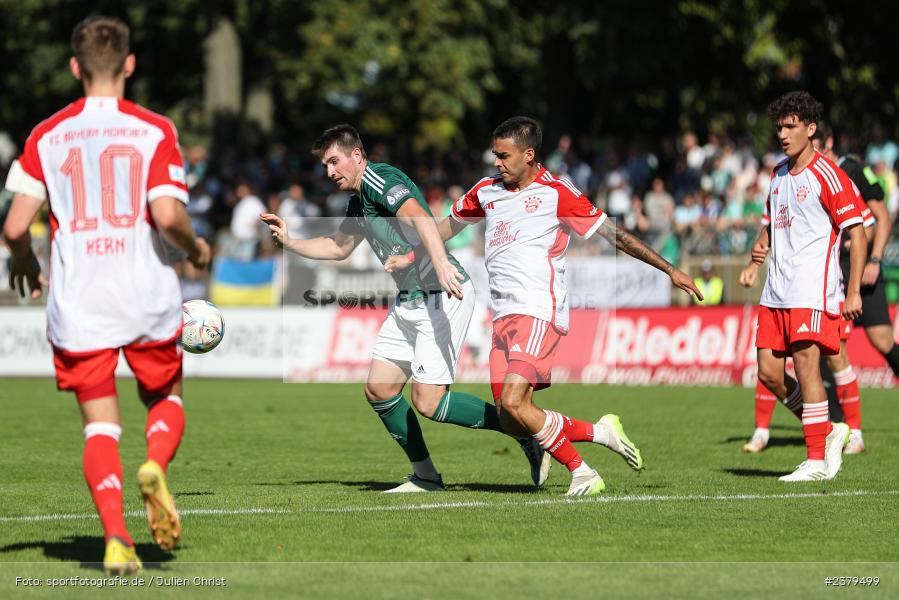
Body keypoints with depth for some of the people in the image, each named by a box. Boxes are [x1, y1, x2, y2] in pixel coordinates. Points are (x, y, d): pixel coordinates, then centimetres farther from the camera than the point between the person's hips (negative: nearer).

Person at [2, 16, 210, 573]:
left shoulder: (46, 136, 3)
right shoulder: (154, 130, -2)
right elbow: (167, 215, -13)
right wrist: (196, 248, 8)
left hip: (76, 302, 1)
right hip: (147, 297, -1)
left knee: (100, 425, 6)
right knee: (167, 397, 20)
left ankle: (116, 536, -11)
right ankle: (156, 466, -11)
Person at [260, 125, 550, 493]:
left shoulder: (379, 179, -14)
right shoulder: (358, 201, 17)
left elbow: (419, 216, -32)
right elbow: (338, 247, 33)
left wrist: (440, 261, -48)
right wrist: (289, 242, 22)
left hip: (441, 296, -10)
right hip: (409, 301, 10)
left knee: (428, 402, -12)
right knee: (378, 390, 6)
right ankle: (426, 478, 15)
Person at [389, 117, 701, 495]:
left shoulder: (556, 193, -4)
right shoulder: (487, 191, 15)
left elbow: (614, 234, -1)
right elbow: (450, 225, 34)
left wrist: (669, 269, -3)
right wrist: (410, 258, 31)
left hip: (538, 311, -7)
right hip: (503, 315, 7)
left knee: (513, 404, -22)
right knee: (509, 421, -6)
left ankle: (580, 472, -6)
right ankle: (599, 432, 10)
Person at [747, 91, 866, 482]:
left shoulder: (827, 175, -8)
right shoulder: (778, 174, 15)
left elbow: (856, 232, -10)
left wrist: (853, 292, -15)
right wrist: (761, 245, 5)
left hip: (813, 290, -8)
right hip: (777, 291, 8)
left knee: (806, 365, -12)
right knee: (769, 371, 3)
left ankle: (818, 460, -5)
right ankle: (827, 431, 20)